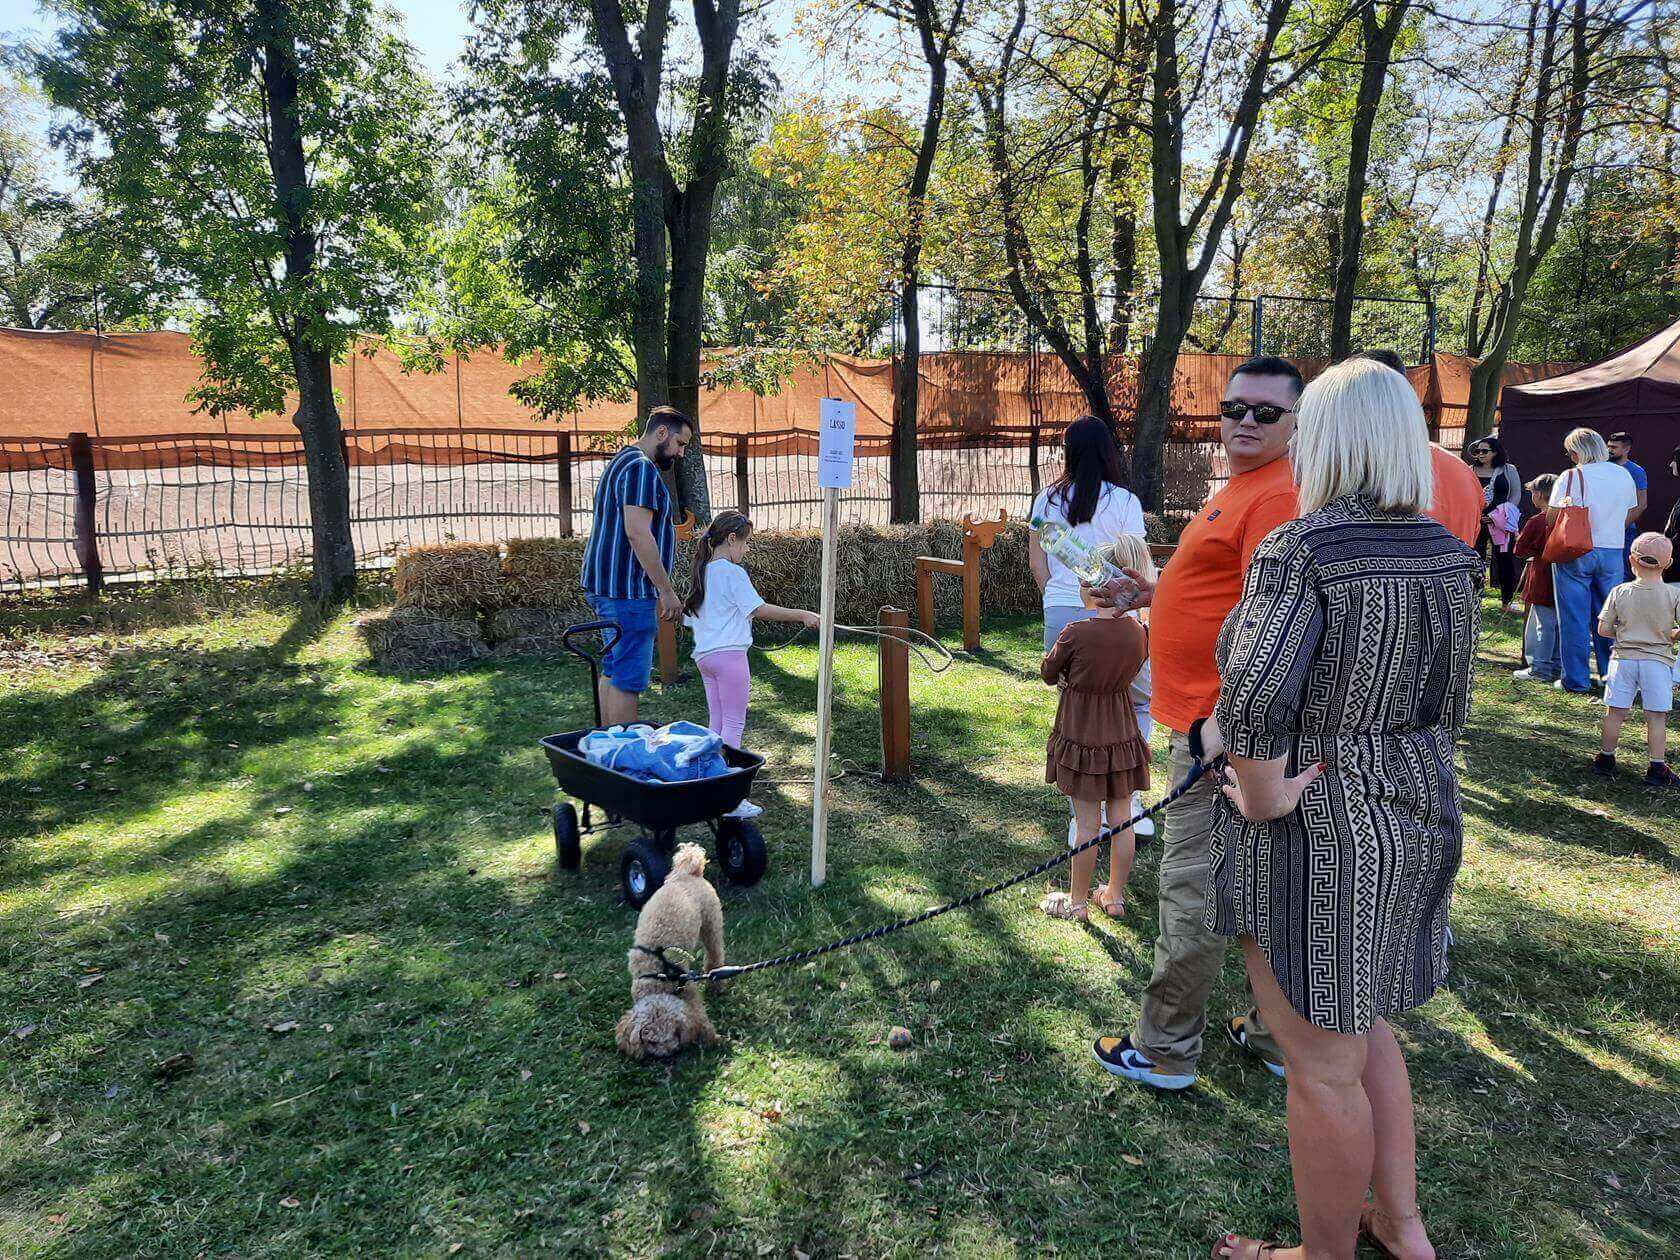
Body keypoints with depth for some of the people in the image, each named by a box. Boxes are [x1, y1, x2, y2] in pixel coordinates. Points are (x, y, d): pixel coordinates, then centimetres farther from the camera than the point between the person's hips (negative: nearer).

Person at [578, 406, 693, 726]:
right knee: (628, 678, -8)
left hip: (605, 585, 11)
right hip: (627, 591, -11)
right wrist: (666, 591, -18)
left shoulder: (623, 462, 22)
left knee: (612, 671, 15)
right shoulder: (641, 468, -13)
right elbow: (638, 534, -22)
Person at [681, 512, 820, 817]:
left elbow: (690, 618, 19)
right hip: (729, 653, -9)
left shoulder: (702, 572, 15)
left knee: (716, 722, 13)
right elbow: (760, 609, -17)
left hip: (704, 655, 9)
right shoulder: (732, 573, -11)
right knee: (734, 724, -5)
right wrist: (802, 615, -14)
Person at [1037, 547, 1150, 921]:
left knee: (1087, 821, 5)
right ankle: (1115, 896, 27)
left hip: (1081, 733, -4)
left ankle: (1076, 901, 19)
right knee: (1121, 817, 13)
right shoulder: (1140, 633, -8)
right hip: (1122, 732, 4)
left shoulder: (1076, 634, -22)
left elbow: (1048, 674, -5)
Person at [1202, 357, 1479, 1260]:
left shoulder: (1300, 551, -21)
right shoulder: (1449, 556, 2)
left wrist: (1264, 795, -18)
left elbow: (1256, 697, -36)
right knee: (1363, 1022, 27)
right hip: (1416, 815, 8)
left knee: (1323, 1066, 10)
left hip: (1315, 836, -8)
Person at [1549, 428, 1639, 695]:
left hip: (1575, 553, -5)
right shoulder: (1625, 476, 6)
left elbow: (1552, 517, -13)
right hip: (1613, 552, 5)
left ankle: (1576, 681, 6)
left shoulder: (1572, 476, -12)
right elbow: (1628, 515, 14)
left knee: (1574, 618, 2)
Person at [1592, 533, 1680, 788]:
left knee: (1615, 711, 9)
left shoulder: (1620, 592, -4)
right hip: (1658, 661, -1)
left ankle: (1606, 759, 20)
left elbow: (1603, 629, -2)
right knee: (1657, 716, 5)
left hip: (1623, 658, 1)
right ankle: (1657, 768, 8)